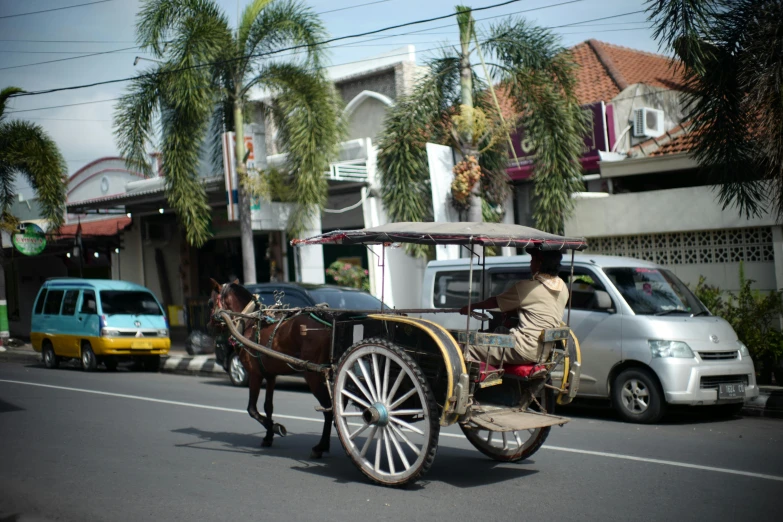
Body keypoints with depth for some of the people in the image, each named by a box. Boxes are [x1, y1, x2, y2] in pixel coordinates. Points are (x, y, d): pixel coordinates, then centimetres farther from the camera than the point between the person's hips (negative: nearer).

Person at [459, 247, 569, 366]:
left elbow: (495, 302, 1)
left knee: (469, 348, -7)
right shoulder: (562, 287, 8)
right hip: (545, 351, 9)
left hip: (526, 351, -9)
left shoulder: (528, 287, -13)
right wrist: (514, 311, 30)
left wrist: (472, 306, 16)